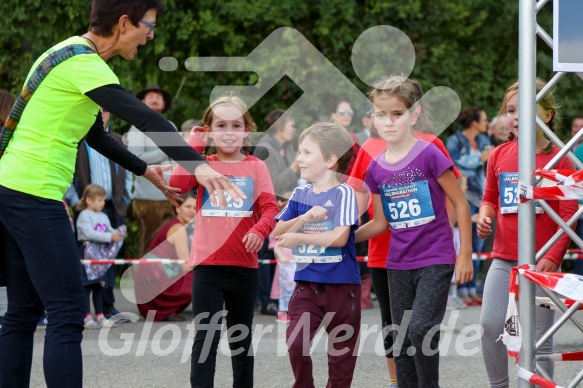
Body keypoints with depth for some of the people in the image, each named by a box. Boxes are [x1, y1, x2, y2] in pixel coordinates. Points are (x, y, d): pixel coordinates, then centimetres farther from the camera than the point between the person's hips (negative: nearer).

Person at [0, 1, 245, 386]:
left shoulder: (72, 54, 16)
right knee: (68, 314, -11)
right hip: (35, 196, -10)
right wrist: (198, 164, -31)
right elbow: (144, 118, -25)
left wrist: (145, 169, 26)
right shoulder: (84, 63, -14)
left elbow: (95, 135, 26)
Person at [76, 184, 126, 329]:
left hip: (101, 255, 7)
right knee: (86, 286, -5)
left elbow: (110, 231, 15)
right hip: (88, 254, -7)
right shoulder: (84, 215, -8)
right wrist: (110, 236, -24)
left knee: (98, 286, 11)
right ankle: (87, 317, -6)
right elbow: (89, 233, -19)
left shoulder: (104, 217, 16)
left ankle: (100, 316, 14)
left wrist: (118, 233, -8)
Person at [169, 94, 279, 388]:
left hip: (245, 266, 1)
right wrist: (193, 145, -7)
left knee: (242, 338, 16)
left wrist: (259, 230, -26)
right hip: (208, 265, -1)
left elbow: (270, 208, -6)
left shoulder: (255, 167, 3)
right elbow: (177, 184, -14)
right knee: (206, 337, -7)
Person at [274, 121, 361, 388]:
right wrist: (304, 218, -12)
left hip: (341, 286, -4)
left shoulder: (343, 193, -9)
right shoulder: (300, 194, 7)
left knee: (341, 350, 8)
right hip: (307, 284, 4)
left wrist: (299, 237, -13)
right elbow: (278, 233, 5)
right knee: (295, 343, -12)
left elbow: (339, 237, -18)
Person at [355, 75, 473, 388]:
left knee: (421, 329, -20)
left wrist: (465, 255, -7)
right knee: (402, 339, 9)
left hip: (435, 260, -6)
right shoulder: (376, 168, 4)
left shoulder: (429, 155, -11)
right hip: (399, 265, 6)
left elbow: (460, 204, -6)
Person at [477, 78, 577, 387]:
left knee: (538, 336, 0)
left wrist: (553, 256, -14)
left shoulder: (559, 158, -5)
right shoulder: (500, 155, 7)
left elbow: (569, 213, -6)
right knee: (490, 324, -8)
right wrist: (485, 217, -3)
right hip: (504, 259, 3)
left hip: (541, 261, -3)